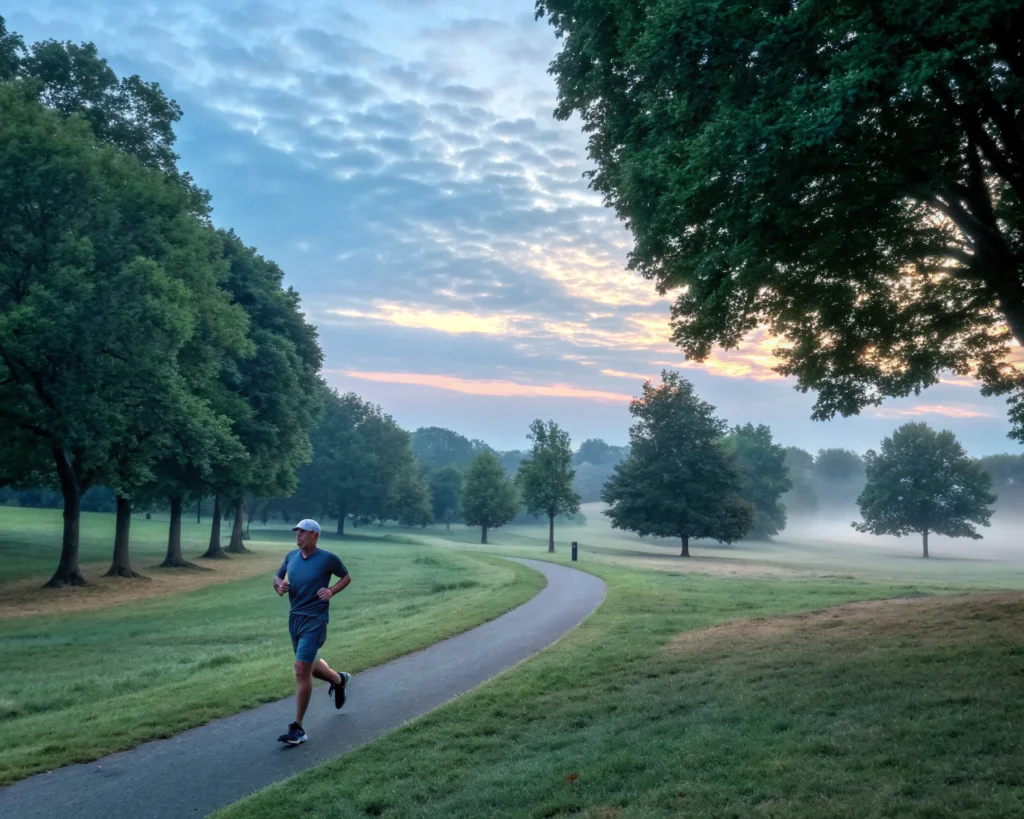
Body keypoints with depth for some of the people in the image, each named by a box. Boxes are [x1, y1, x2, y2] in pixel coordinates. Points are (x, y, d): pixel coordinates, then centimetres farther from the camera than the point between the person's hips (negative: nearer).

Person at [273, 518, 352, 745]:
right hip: (294, 618, 7)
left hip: (314, 620, -7)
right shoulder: (291, 556, 3)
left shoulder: (328, 558, -11)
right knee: (309, 666, 20)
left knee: (301, 669, -13)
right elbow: (278, 577, 17)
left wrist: (331, 591, -14)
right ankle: (339, 679, 52)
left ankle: (298, 729, -3)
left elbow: (347, 577, 3)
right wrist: (279, 586, -6)